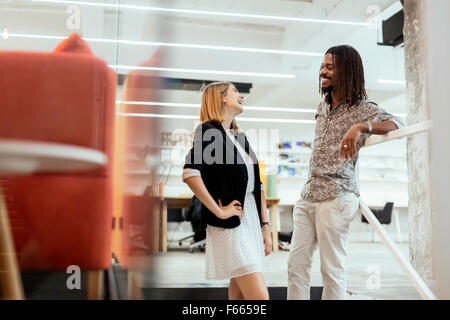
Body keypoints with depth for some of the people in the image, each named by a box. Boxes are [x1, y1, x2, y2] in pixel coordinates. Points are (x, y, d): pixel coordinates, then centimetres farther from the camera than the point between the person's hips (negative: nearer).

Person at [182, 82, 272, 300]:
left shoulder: (239, 137, 17)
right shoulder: (210, 131, -9)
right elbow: (190, 173, -25)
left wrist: (265, 225, 12)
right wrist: (219, 211, -21)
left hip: (251, 222, 8)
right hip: (230, 227, -8)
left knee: (240, 294, 11)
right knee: (260, 296, -12)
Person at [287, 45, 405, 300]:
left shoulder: (362, 108, -4)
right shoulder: (323, 107, 18)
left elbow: (397, 124, -21)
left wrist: (359, 127, -37)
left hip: (335, 197, -7)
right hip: (308, 194, 7)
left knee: (332, 270, -3)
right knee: (297, 263, 6)